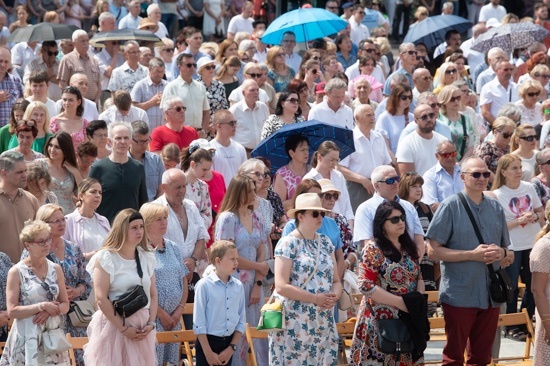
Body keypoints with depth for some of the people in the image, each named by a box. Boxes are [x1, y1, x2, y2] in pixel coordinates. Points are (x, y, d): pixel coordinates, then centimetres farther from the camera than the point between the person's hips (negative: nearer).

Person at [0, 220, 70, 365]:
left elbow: (65, 305, 9)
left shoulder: (55, 269, 7)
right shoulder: (17, 272, -6)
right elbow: (12, 311, -10)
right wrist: (42, 306, -17)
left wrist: (50, 311, -11)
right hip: (27, 338, -4)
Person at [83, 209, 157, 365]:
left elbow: (153, 295, 13)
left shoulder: (147, 258, 11)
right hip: (114, 326, -5)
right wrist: (123, 328, -13)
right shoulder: (106, 258, -7)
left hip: (142, 329, 5)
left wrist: (151, 323, -3)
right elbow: (101, 299, -13)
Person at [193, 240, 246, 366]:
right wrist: (208, 352, -13)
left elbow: (241, 321, 7)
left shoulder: (238, 286, 2)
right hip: (208, 342, -5)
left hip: (228, 343, 5)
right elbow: (199, 323, -12)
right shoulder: (204, 285, -13)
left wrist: (232, 347, -2)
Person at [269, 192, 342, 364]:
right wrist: (315, 298, -18)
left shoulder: (325, 243, 12)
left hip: (322, 321, 6)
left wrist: (334, 296, -9)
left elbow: (336, 280, 14)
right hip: (293, 321, -6)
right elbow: (281, 286, -15)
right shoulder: (288, 243, -7)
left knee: (321, 360, 4)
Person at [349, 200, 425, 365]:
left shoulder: (408, 247, 11)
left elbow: (419, 277, 17)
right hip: (381, 320, -6)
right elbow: (365, 286, -17)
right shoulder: (373, 250, -10)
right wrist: (400, 302, -19)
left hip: (407, 320, 6)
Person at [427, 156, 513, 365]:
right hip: (460, 295, -5)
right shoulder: (450, 206, -6)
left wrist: (502, 253, -10)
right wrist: (473, 255, -18)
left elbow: (509, 256, 15)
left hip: (490, 295, 5)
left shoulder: (495, 208, 9)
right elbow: (433, 251, -11)